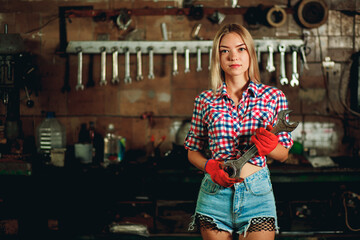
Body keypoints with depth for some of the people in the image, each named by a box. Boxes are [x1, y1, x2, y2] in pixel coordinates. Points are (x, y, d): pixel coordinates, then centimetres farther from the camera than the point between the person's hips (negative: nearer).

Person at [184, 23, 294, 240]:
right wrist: (209, 166, -9)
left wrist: (270, 146, -15)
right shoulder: (205, 100, 4)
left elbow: (283, 155, 6)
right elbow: (193, 151, 11)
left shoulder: (273, 97, 2)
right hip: (215, 192, 1)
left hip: (256, 192, -1)